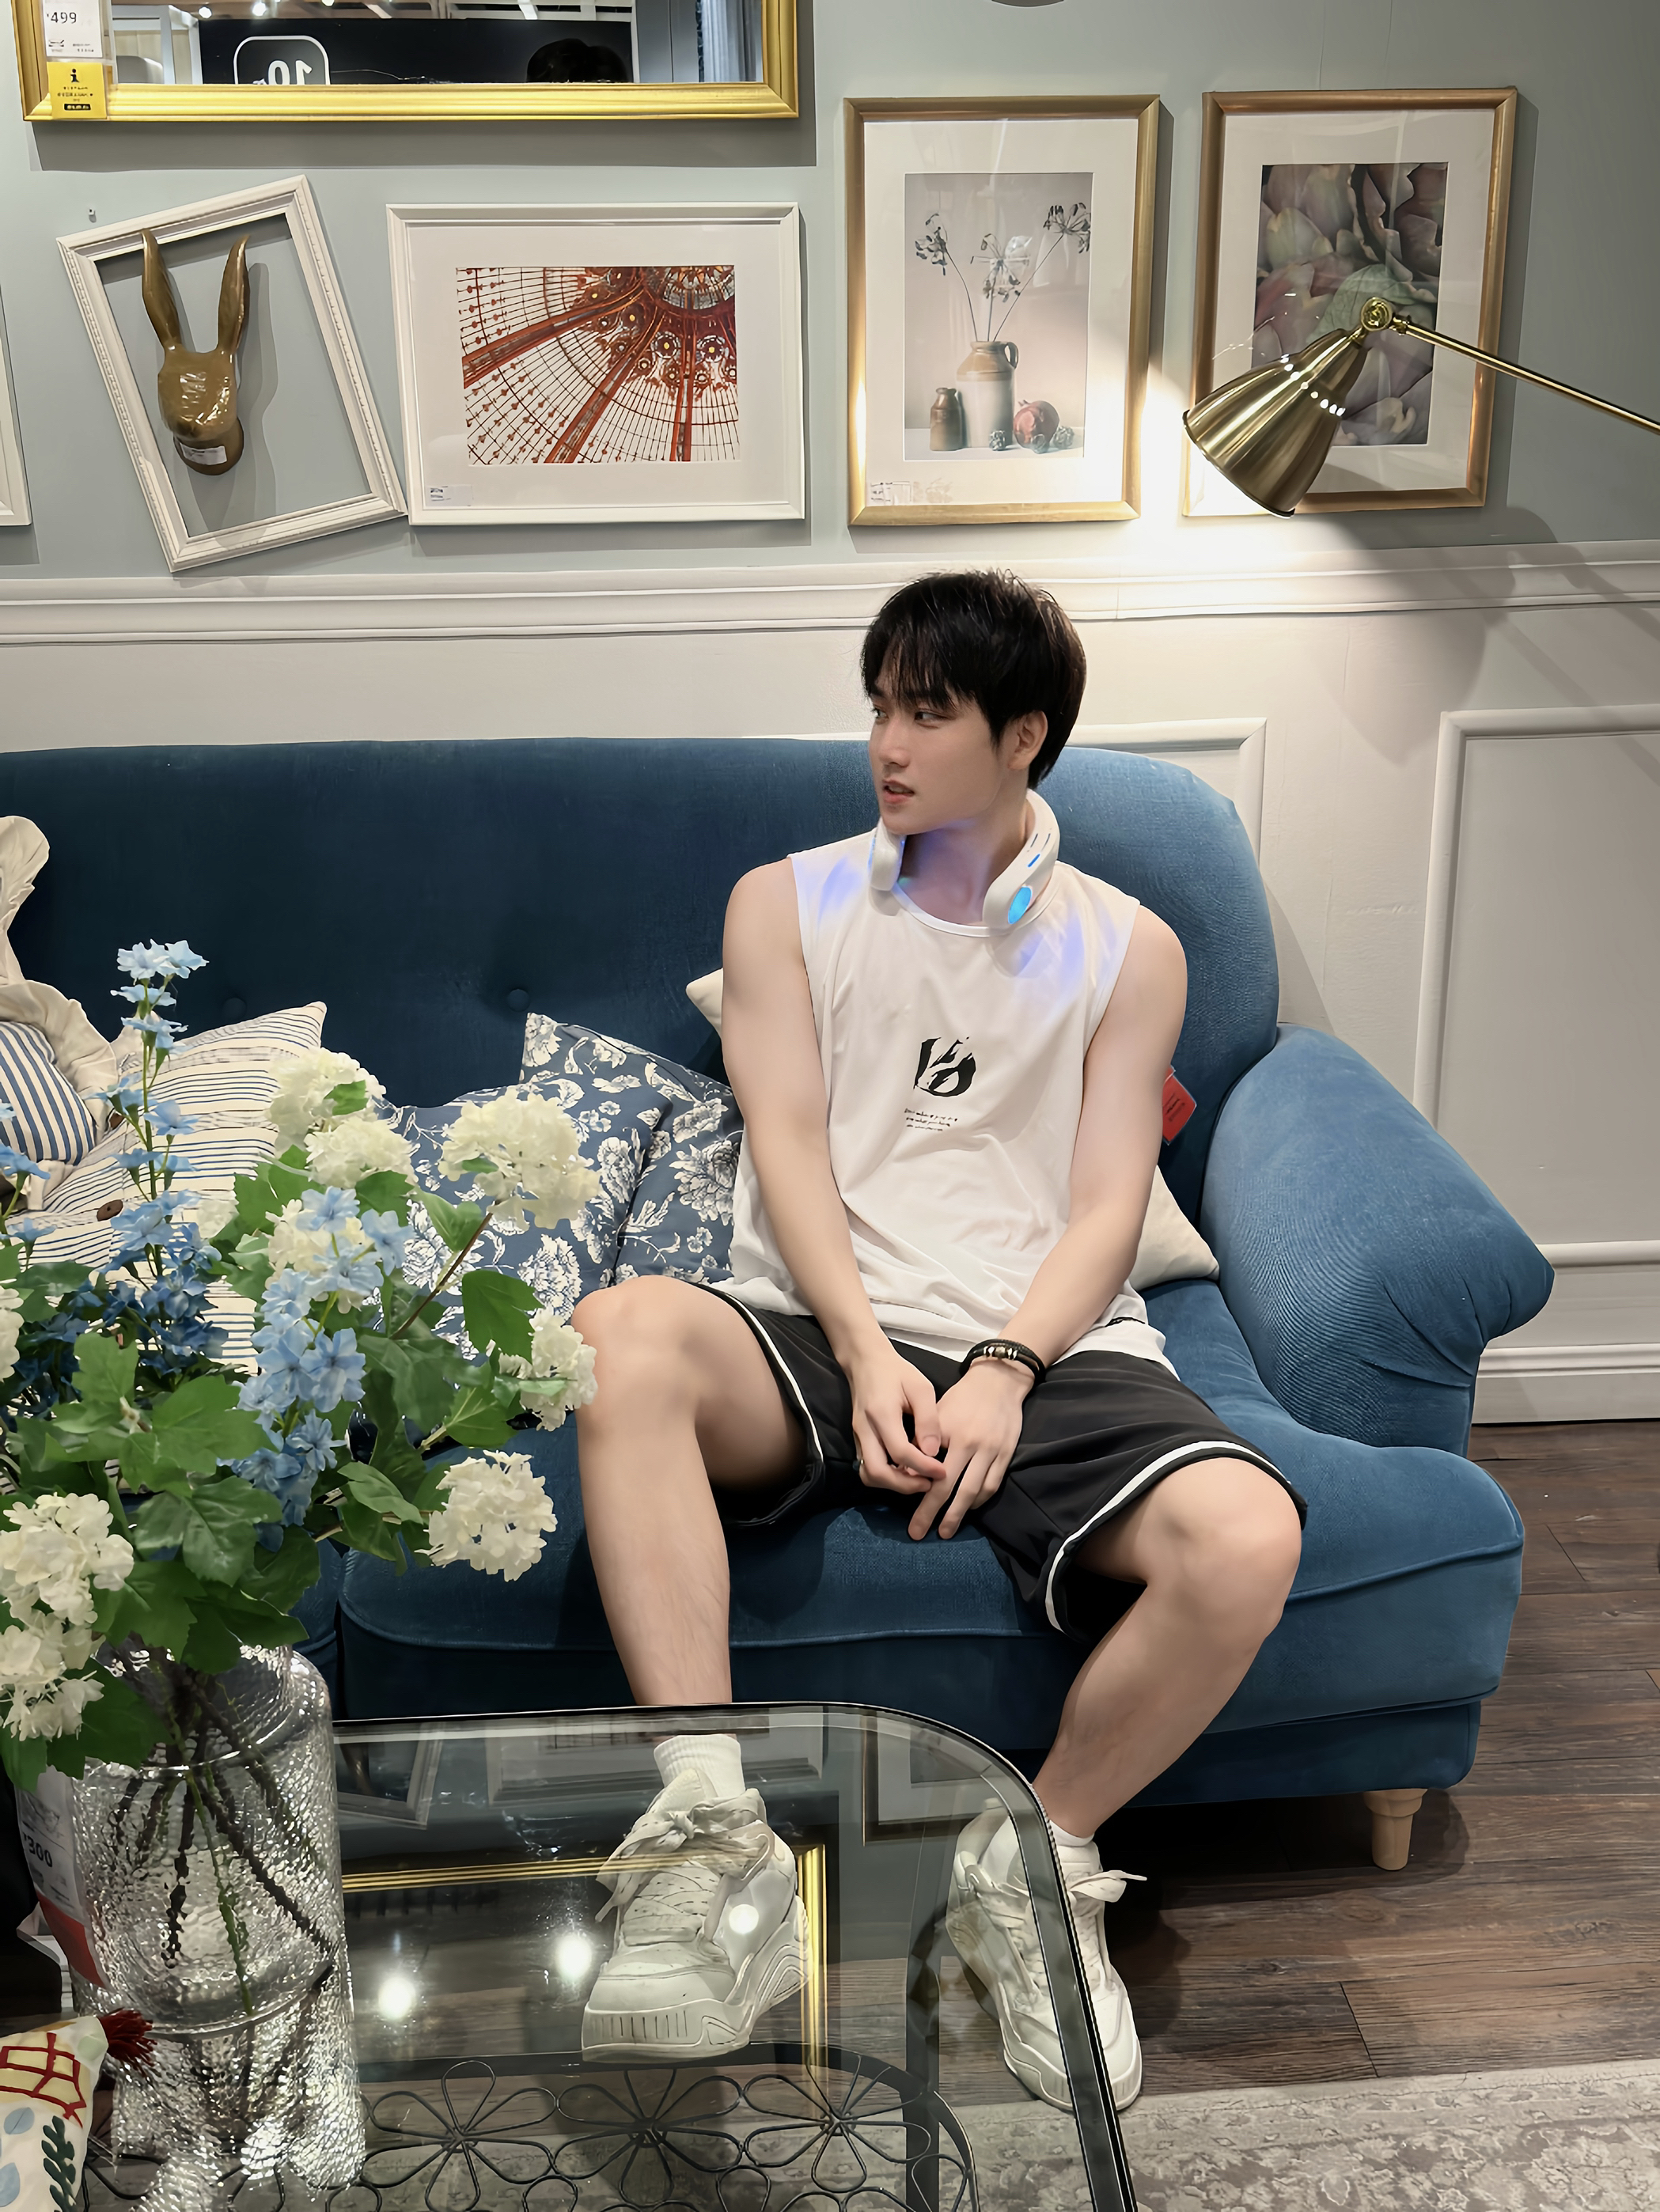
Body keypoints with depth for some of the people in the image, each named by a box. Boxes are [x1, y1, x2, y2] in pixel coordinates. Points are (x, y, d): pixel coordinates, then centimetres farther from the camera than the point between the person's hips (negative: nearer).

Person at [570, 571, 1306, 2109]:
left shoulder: (1127, 949, 15)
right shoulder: (788, 903, 15)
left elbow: (1107, 1205, 6)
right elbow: (788, 1143, 3)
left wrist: (1005, 1374, -14)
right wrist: (868, 1355, -14)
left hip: (1045, 1348, 1)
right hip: (822, 1336, 0)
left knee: (1247, 1537, -30)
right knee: (624, 1335, -34)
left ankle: (1031, 1863, -4)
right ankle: (718, 1852, -31)